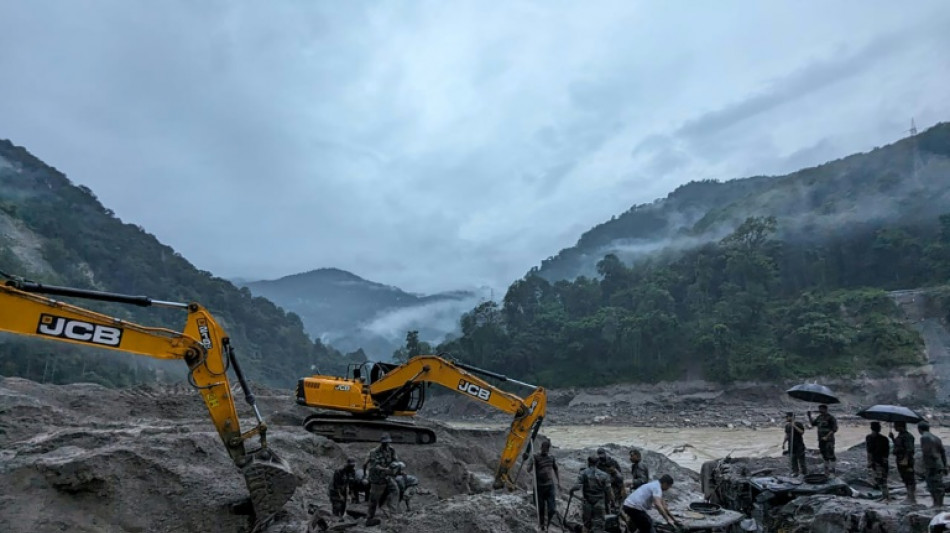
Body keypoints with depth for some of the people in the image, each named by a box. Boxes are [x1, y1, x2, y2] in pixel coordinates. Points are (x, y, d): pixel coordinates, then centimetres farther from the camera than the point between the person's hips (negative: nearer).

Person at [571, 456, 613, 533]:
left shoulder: (583, 473, -5)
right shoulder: (603, 475, 0)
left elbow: (577, 486, -16)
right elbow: (608, 491, 1)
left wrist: (571, 490, 4)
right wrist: (607, 503, 13)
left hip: (587, 503, 0)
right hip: (599, 504, 0)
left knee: (588, 524, 18)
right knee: (598, 525, 2)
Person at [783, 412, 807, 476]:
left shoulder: (798, 424, -9)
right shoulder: (787, 425, 10)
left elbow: (802, 432, -22)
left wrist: (794, 426, -27)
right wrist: (783, 443, 15)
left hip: (799, 445, -6)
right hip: (791, 446, 6)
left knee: (801, 459, -2)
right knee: (793, 459, 6)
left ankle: (805, 473, 10)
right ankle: (795, 471, 13)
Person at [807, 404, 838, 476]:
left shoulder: (830, 418, -13)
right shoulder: (819, 417, 9)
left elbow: (834, 429, -15)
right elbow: (812, 424, 20)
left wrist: (827, 436, -20)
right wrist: (809, 416, 7)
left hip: (829, 441, -7)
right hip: (821, 440, 7)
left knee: (830, 456, -7)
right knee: (824, 456, 14)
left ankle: (832, 472, -4)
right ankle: (827, 471, 23)